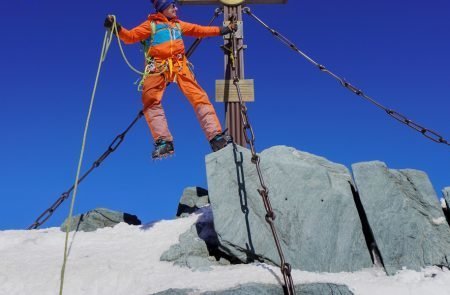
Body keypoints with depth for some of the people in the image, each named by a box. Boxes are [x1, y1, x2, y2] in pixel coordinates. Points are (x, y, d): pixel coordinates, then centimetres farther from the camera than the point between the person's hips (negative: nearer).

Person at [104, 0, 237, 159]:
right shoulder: (151, 24, 14)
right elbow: (131, 36, 5)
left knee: (199, 97, -11)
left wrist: (223, 29, 21)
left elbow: (199, 30, 25)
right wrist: (116, 28, -13)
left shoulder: (179, 24, 27)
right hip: (157, 67, -2)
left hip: (180, 65, 3)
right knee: (151, 101, -20)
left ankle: (216, 137, -15)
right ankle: (163, 141, -24)